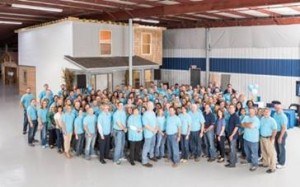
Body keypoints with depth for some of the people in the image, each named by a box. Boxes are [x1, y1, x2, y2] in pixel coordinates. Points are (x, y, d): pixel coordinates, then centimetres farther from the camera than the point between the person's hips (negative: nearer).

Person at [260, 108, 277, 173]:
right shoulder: (262, 119, 6)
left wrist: (272, 138, -18)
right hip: (262, 138, 7)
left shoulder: (272, 120, -13)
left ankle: (272, 168, 2)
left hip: (269, 138, -7)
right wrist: (260, 135, 10)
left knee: (271, 153, -2)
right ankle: (265, 163, 36)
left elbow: (275, 130, -15)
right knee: (263, 151, 18)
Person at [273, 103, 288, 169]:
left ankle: (282, 163, 17)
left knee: (281, 149, 4)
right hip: (275, 133, 8)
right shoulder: (275, 114, 4)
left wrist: (280, 137, -21)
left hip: (281, 133, -8)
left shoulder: (283, 116, -21)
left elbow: (284, 128, -21)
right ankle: (279, 160, 35)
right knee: (277, 148, 18)